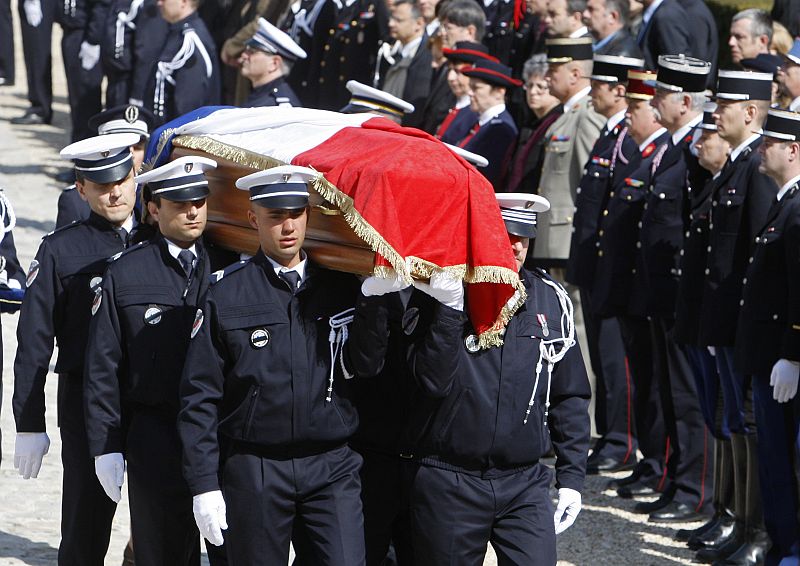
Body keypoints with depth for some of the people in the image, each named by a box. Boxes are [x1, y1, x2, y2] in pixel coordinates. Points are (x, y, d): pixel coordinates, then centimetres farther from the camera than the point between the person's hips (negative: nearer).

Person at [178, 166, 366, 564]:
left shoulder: (341, 287, 7)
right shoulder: (226, 294, 0)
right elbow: (199, 396, -1)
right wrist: (203, 483, -6)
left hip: (332, 467, 1)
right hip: (254, 470, -1)